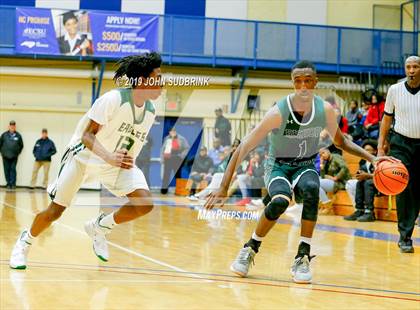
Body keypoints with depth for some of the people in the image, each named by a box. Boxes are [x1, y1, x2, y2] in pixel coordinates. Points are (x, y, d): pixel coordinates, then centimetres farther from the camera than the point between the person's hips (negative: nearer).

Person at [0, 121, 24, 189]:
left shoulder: (18, 135, 2)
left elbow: (21, 145, 12)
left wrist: (17, 152, 8)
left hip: (14, 156, -1)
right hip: (6, 156, 1)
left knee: (13, 169, -4)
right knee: (7, 170, 3)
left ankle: (13, 183, -2)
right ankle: (8, 183, 10)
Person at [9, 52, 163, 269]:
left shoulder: (150, 110, -4)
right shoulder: (113, 99, -26)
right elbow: (87, 135, -26)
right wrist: (109, 157, -40)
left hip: (118, 162, 5)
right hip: (84, 156, -5)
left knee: (144, 203, -18)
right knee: (55, 211, -2)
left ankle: (99, 227, 5)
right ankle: (24, 242, 27)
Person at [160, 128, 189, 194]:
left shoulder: (181, 139, 2)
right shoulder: (167, 139, 14)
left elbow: (187, 148, 3)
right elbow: (163, 148, 18)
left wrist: (181, 156, -7)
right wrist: (162, 157, 9)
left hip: (177, 160, -3)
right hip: (167, 160, 3)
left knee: (177, 175, 0)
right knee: (166, 175, -2)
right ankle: (164, 189, 0)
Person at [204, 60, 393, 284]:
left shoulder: (325, 110, -11)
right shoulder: (278, 112, -23)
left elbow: (340, 142, 9)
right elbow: (243, 149, -22)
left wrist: (371, 158, -6)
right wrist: (223, 189, -27)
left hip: (306, 167, 3)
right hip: (278, 167, -3)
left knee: (311, 189, -33)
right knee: (281, 201, -35)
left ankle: (303, 258, -24)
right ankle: (250, 249, -9)